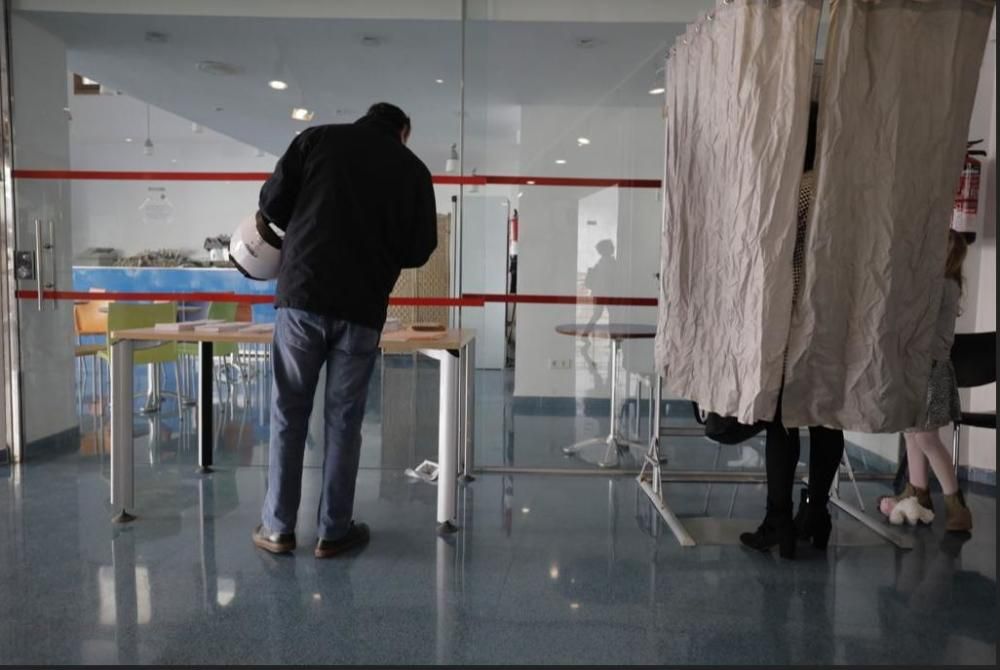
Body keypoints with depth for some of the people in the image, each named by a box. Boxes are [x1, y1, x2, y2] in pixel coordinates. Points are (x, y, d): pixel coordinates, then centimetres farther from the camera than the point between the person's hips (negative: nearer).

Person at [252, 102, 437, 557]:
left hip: (301, 297, 0)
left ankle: (278, 528, 16)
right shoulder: (414, 169, 9)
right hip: (362, 309, 0)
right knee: (343, 419, 9)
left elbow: (271, 203, 5)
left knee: (289, 412, 10)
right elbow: (419, 251, 9)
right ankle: (333, 531, 16)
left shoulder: (318, 138, 8)